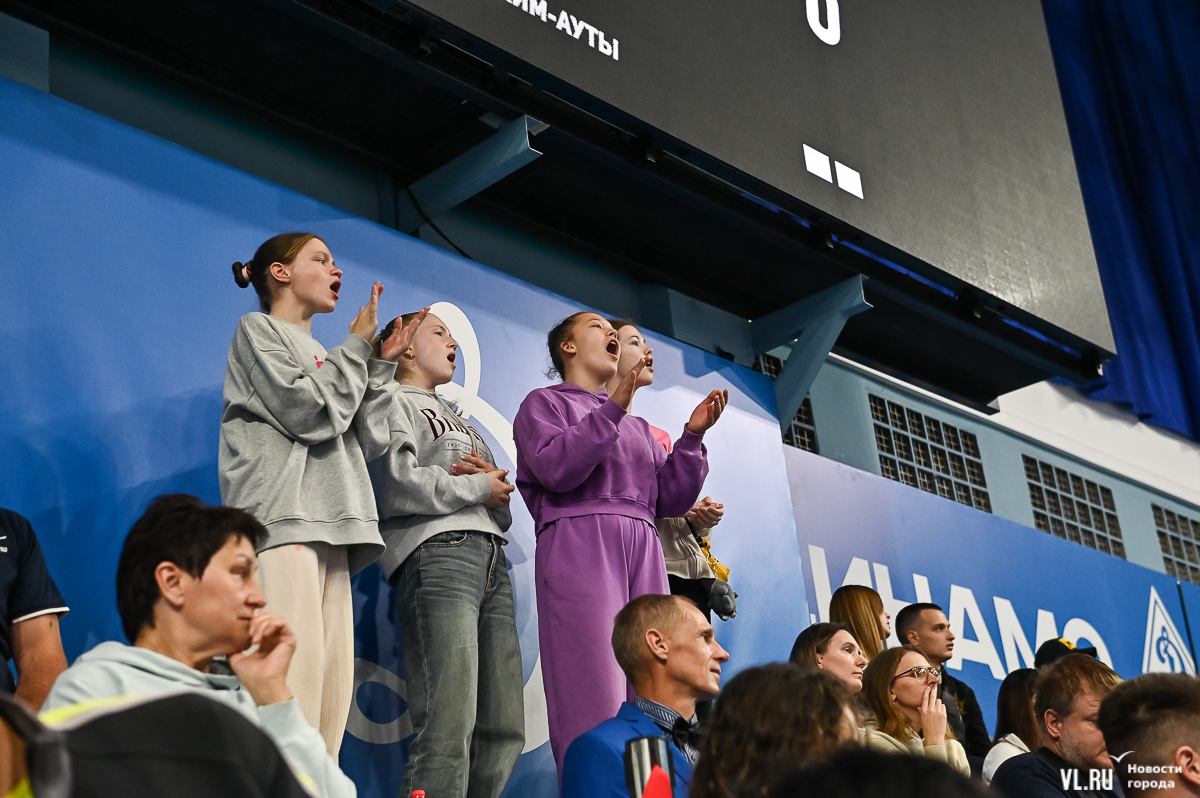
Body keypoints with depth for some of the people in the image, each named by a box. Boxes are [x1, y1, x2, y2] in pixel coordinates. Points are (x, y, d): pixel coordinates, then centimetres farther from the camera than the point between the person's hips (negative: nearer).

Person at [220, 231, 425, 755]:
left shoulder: (320, 355, 30)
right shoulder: (258, 330, 8)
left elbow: (367, 442, 19)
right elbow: (310, 412, -7)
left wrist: (382, 365, 14)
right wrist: (357, 346, 3)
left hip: (329, 525, 8)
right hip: (282, 517, -8)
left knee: (333, 678, -2)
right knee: (295, 673, -20)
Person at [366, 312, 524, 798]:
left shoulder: (456, 420, 35)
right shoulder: (392, 399, 11)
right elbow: (397, 486, -9)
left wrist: (497, 490, 3)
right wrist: (479, 488, 1)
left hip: (491, 558, 8)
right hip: (437, 552, -8)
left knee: (504, 731, 0)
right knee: (449, 729, -20)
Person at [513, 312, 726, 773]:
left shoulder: (637, 426, 31)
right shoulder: (544, 403, 13)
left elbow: (670, 499, 20)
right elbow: (554, 467, -8)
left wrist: (692, 436, 8)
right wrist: (612, 409, -11)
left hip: (642, 550, 6)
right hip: (579, 545, -6)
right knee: (595, 700, -16)